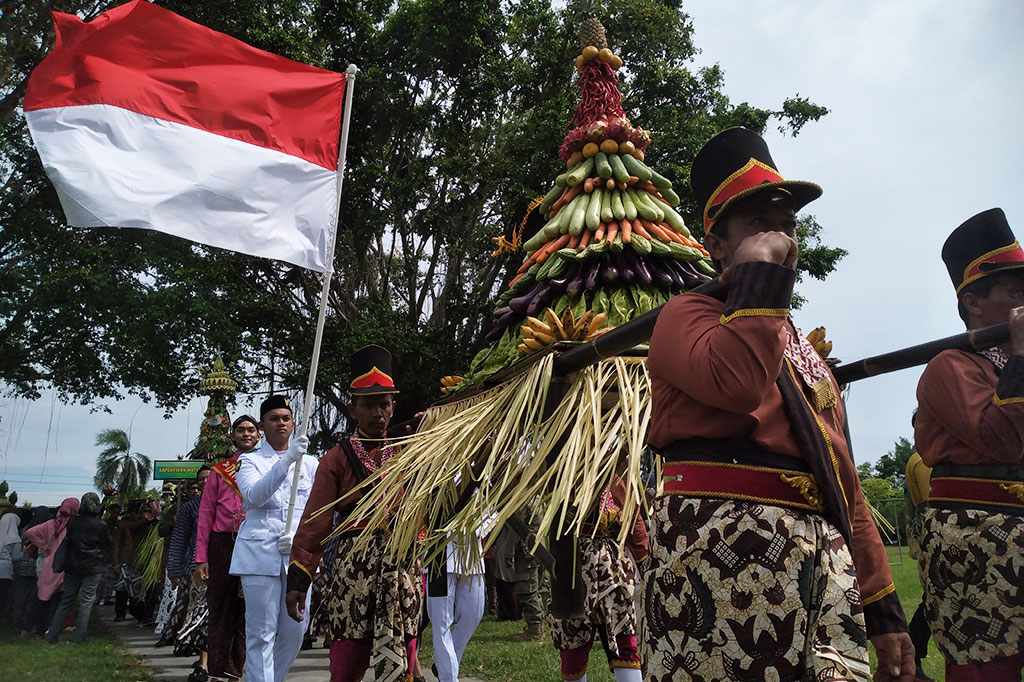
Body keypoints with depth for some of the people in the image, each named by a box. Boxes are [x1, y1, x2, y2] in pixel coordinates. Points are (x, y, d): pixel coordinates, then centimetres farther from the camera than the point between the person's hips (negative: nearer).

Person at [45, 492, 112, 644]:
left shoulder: (73, 522, 2)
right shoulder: (101, 525, -8)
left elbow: (67, 542, 12)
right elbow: (108, 546, 0)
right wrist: (105, 563, 15)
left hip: (72, 566, 4)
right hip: (93, 567, -4)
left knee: (66, 600, 12)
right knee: (87, 600, 3)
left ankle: (52, 635, 12)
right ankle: (79, 637, 3)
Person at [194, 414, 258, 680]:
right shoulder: (220, 470, 11)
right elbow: (205, 514, 7)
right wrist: (201, 558, 0)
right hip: (223, 545, 0)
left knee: (249, 613, 3)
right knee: (221, 611, 4)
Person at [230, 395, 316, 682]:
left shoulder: (309, 464, 14)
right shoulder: (250, 460, 5)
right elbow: (254, 496, -16)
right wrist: (287, 460, -28)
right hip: (260, 553, -3)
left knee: (295, 631, 6)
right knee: (261, 634, -3)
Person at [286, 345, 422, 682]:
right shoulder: (338, 458, 3)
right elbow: (315, 521, -1)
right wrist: (298, 577, -5)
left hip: (403, 563, 2)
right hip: (353, 562, -2)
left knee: (401, 650, 7)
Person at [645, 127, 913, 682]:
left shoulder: (806, 353, 25)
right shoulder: (686, 314, 3)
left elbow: (844, 483, 23)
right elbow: (737, 382, -23)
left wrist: (883, 610, 18)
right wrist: (760, 269, -9)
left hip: (824, 554, 7)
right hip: (721, 548, -7)